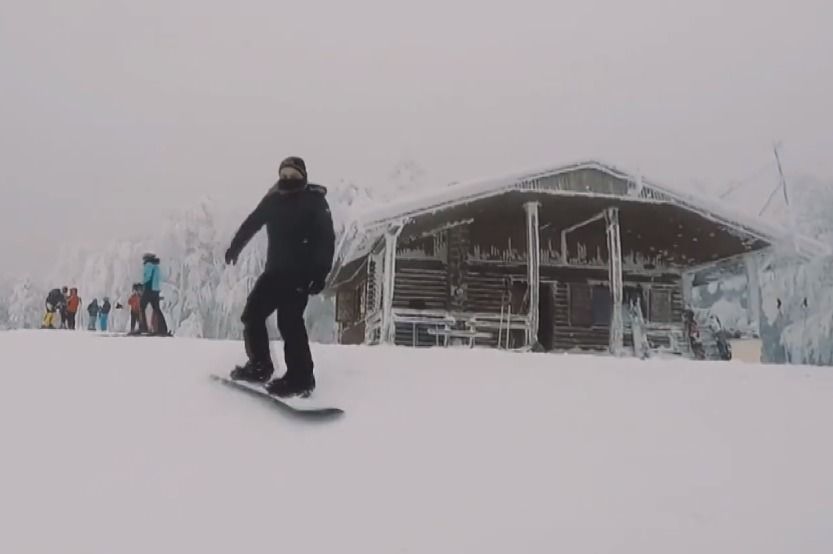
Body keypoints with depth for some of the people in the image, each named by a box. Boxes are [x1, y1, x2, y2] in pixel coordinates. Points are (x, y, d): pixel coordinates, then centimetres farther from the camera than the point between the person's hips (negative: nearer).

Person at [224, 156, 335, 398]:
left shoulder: (314, 200, -5)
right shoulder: (273, 200, 10)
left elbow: (326, 238, -12)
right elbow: (251, 223, 24)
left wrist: (321, 272, -21)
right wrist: (235, 247, 29)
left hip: (300, 272, -7)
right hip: (276, 269, 7)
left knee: (289, 321, -17)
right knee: (252, 314, 7)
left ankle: (300, 378, -15)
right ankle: (259, 366, 18)